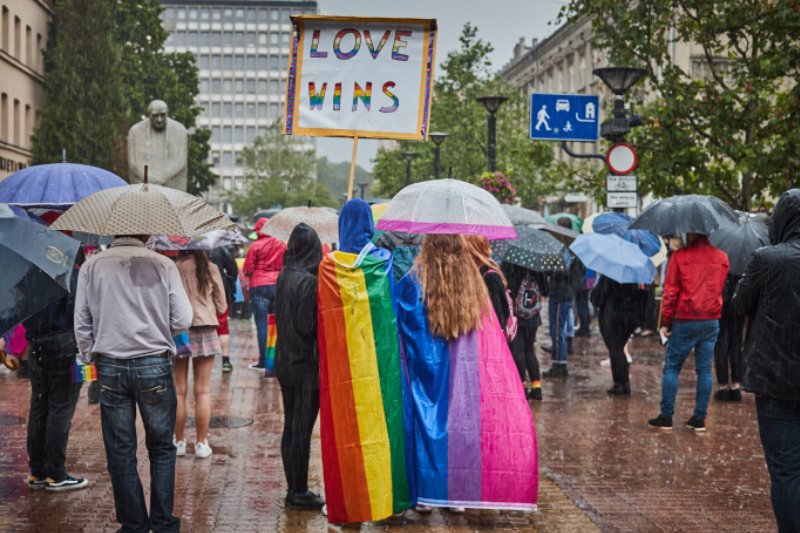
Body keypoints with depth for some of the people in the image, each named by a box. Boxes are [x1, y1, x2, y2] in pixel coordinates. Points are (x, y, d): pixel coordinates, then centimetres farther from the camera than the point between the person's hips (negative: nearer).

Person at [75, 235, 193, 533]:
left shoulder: (92, 266, -1)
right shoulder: (163, 265, -6)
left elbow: (82, 323, 2)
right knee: (161, 449, 11)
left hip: (109, 366, 1)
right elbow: (183, 320, -6)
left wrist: (90, 358, 16)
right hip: (154, 365, -1)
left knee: (120, 452, 9)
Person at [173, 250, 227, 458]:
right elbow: (222, 306, 3)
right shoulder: (211, 269, -4)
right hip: (205, 331, 0)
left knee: (178, 390, 9)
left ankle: (179, 442, 13)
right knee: (203, 390, 7)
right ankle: (201, 444, 9)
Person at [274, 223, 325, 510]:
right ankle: (299, 492, 8)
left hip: (284, 360, 8)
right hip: (306, 363, -8)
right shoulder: (309, 282, -19)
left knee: (290, 427, 14)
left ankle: (293, 489, 21)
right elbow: (308, 325, -20)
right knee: (301, 429, 1)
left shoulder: (284, 276, 5)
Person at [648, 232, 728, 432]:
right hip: (711, 322, 3)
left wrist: (667, 321, 0)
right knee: (704, 369, 7)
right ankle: (700, 418, 9)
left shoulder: (679, 256, -8)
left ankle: (666, 416, 5)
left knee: (672, 367, 6)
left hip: (685, 321, -3)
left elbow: (670, 291, -6)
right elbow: (722, 289, 11)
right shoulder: (721, 257, 3)